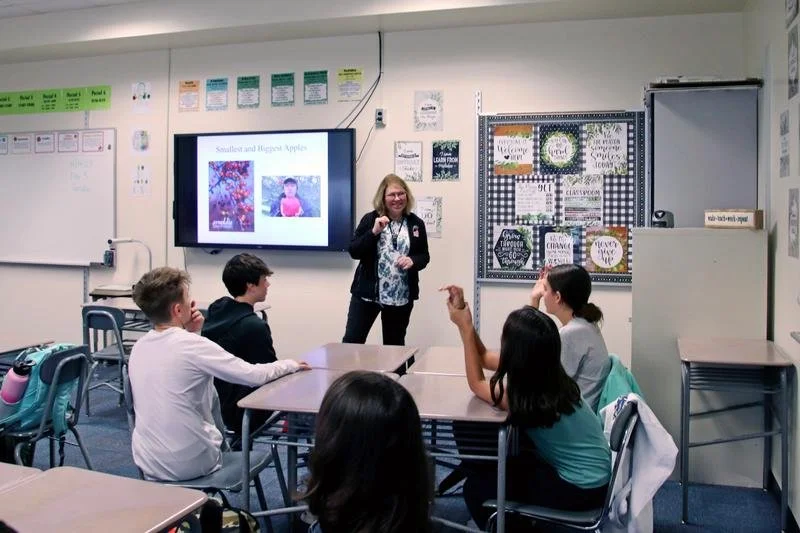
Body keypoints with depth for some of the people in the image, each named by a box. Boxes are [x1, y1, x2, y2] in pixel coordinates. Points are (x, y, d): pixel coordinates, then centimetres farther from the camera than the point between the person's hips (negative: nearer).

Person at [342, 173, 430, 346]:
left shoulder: (416, 223, 2)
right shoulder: (370, 219, -3)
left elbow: (424, 256, 8)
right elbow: (353, 252, -7)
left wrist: (413, 261, -14)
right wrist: (374, 232, -19)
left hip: (401, 298, 2)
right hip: (367, 293, -1)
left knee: (395, 345, 12)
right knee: (351, 341, -1)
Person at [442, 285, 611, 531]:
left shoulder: (521, 396, -30)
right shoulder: (548, 373, -8)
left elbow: (476, 384, -9)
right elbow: (484, 358, 5)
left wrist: (465, 328, -12)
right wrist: (464, 315, -3)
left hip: (580, 488, -8)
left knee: (477, 486, -2)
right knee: (492, 462, 19)